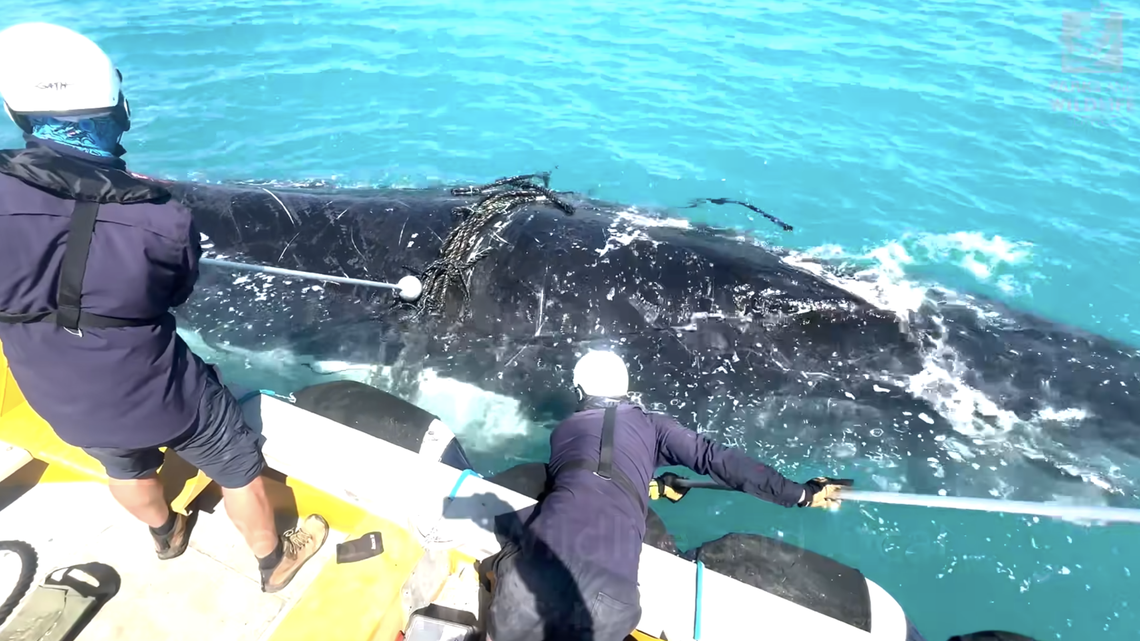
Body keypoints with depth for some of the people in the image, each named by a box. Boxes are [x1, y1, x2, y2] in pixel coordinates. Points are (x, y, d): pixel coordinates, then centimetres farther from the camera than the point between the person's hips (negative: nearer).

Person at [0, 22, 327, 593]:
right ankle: (274, 560, 39)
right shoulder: (162, 218, -26)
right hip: (158, 392, -4)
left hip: (63, 401, 4)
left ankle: (166, 535, 61)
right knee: (238, 464, 19)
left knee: (127, 465, 32)